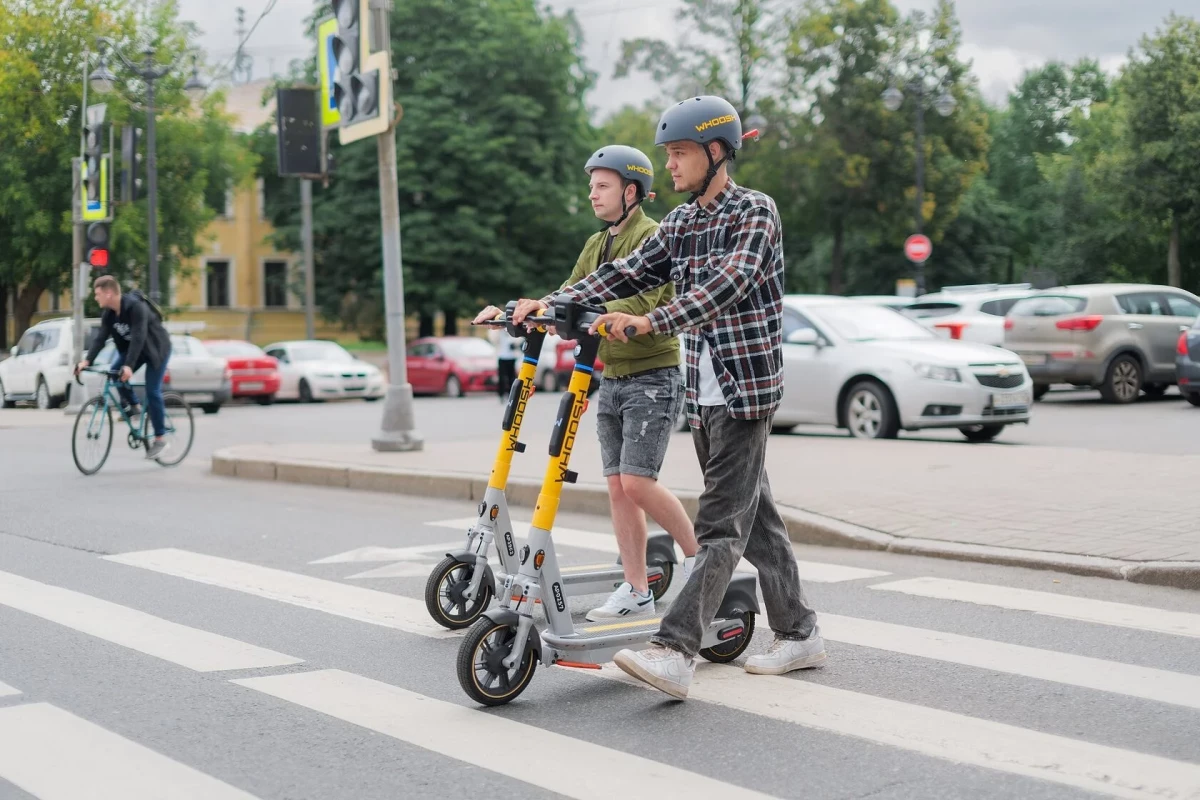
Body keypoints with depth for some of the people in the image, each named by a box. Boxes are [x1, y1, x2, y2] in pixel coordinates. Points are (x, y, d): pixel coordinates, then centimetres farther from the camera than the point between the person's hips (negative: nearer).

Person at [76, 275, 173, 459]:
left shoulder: (135, 306, -32)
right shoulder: (108, 313, -9)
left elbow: (138, 337, -38)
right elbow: (101, 338, -13)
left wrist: (129, 366, -47)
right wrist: (87, 360, -27)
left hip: (156, 348, -7)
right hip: (133, 347, 7)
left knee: (152, 392, -12)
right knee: (115, 372, -16)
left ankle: (160, 439, -5)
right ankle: (132, 406, 5)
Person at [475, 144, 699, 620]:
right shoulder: (597, 245, 15)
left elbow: (639, 304, -26)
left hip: (652, 379, -8)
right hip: (612, 380, 8)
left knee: (637, 481, -14)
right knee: (617, 486, 4)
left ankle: (698, 554, 6)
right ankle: (636, 592, 10)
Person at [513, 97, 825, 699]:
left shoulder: (755, 212, -10)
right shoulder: (680, 223, 14)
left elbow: (728, 282, -25)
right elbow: (629, 273, 7)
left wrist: (648, 321, -38)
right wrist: (551, 303, -7)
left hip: (746, 388, -8)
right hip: (703, 390, 8)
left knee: (720, 522, -12)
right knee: (754, 514, 12)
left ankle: (674, 651, -21)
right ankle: (799, 633, 21)